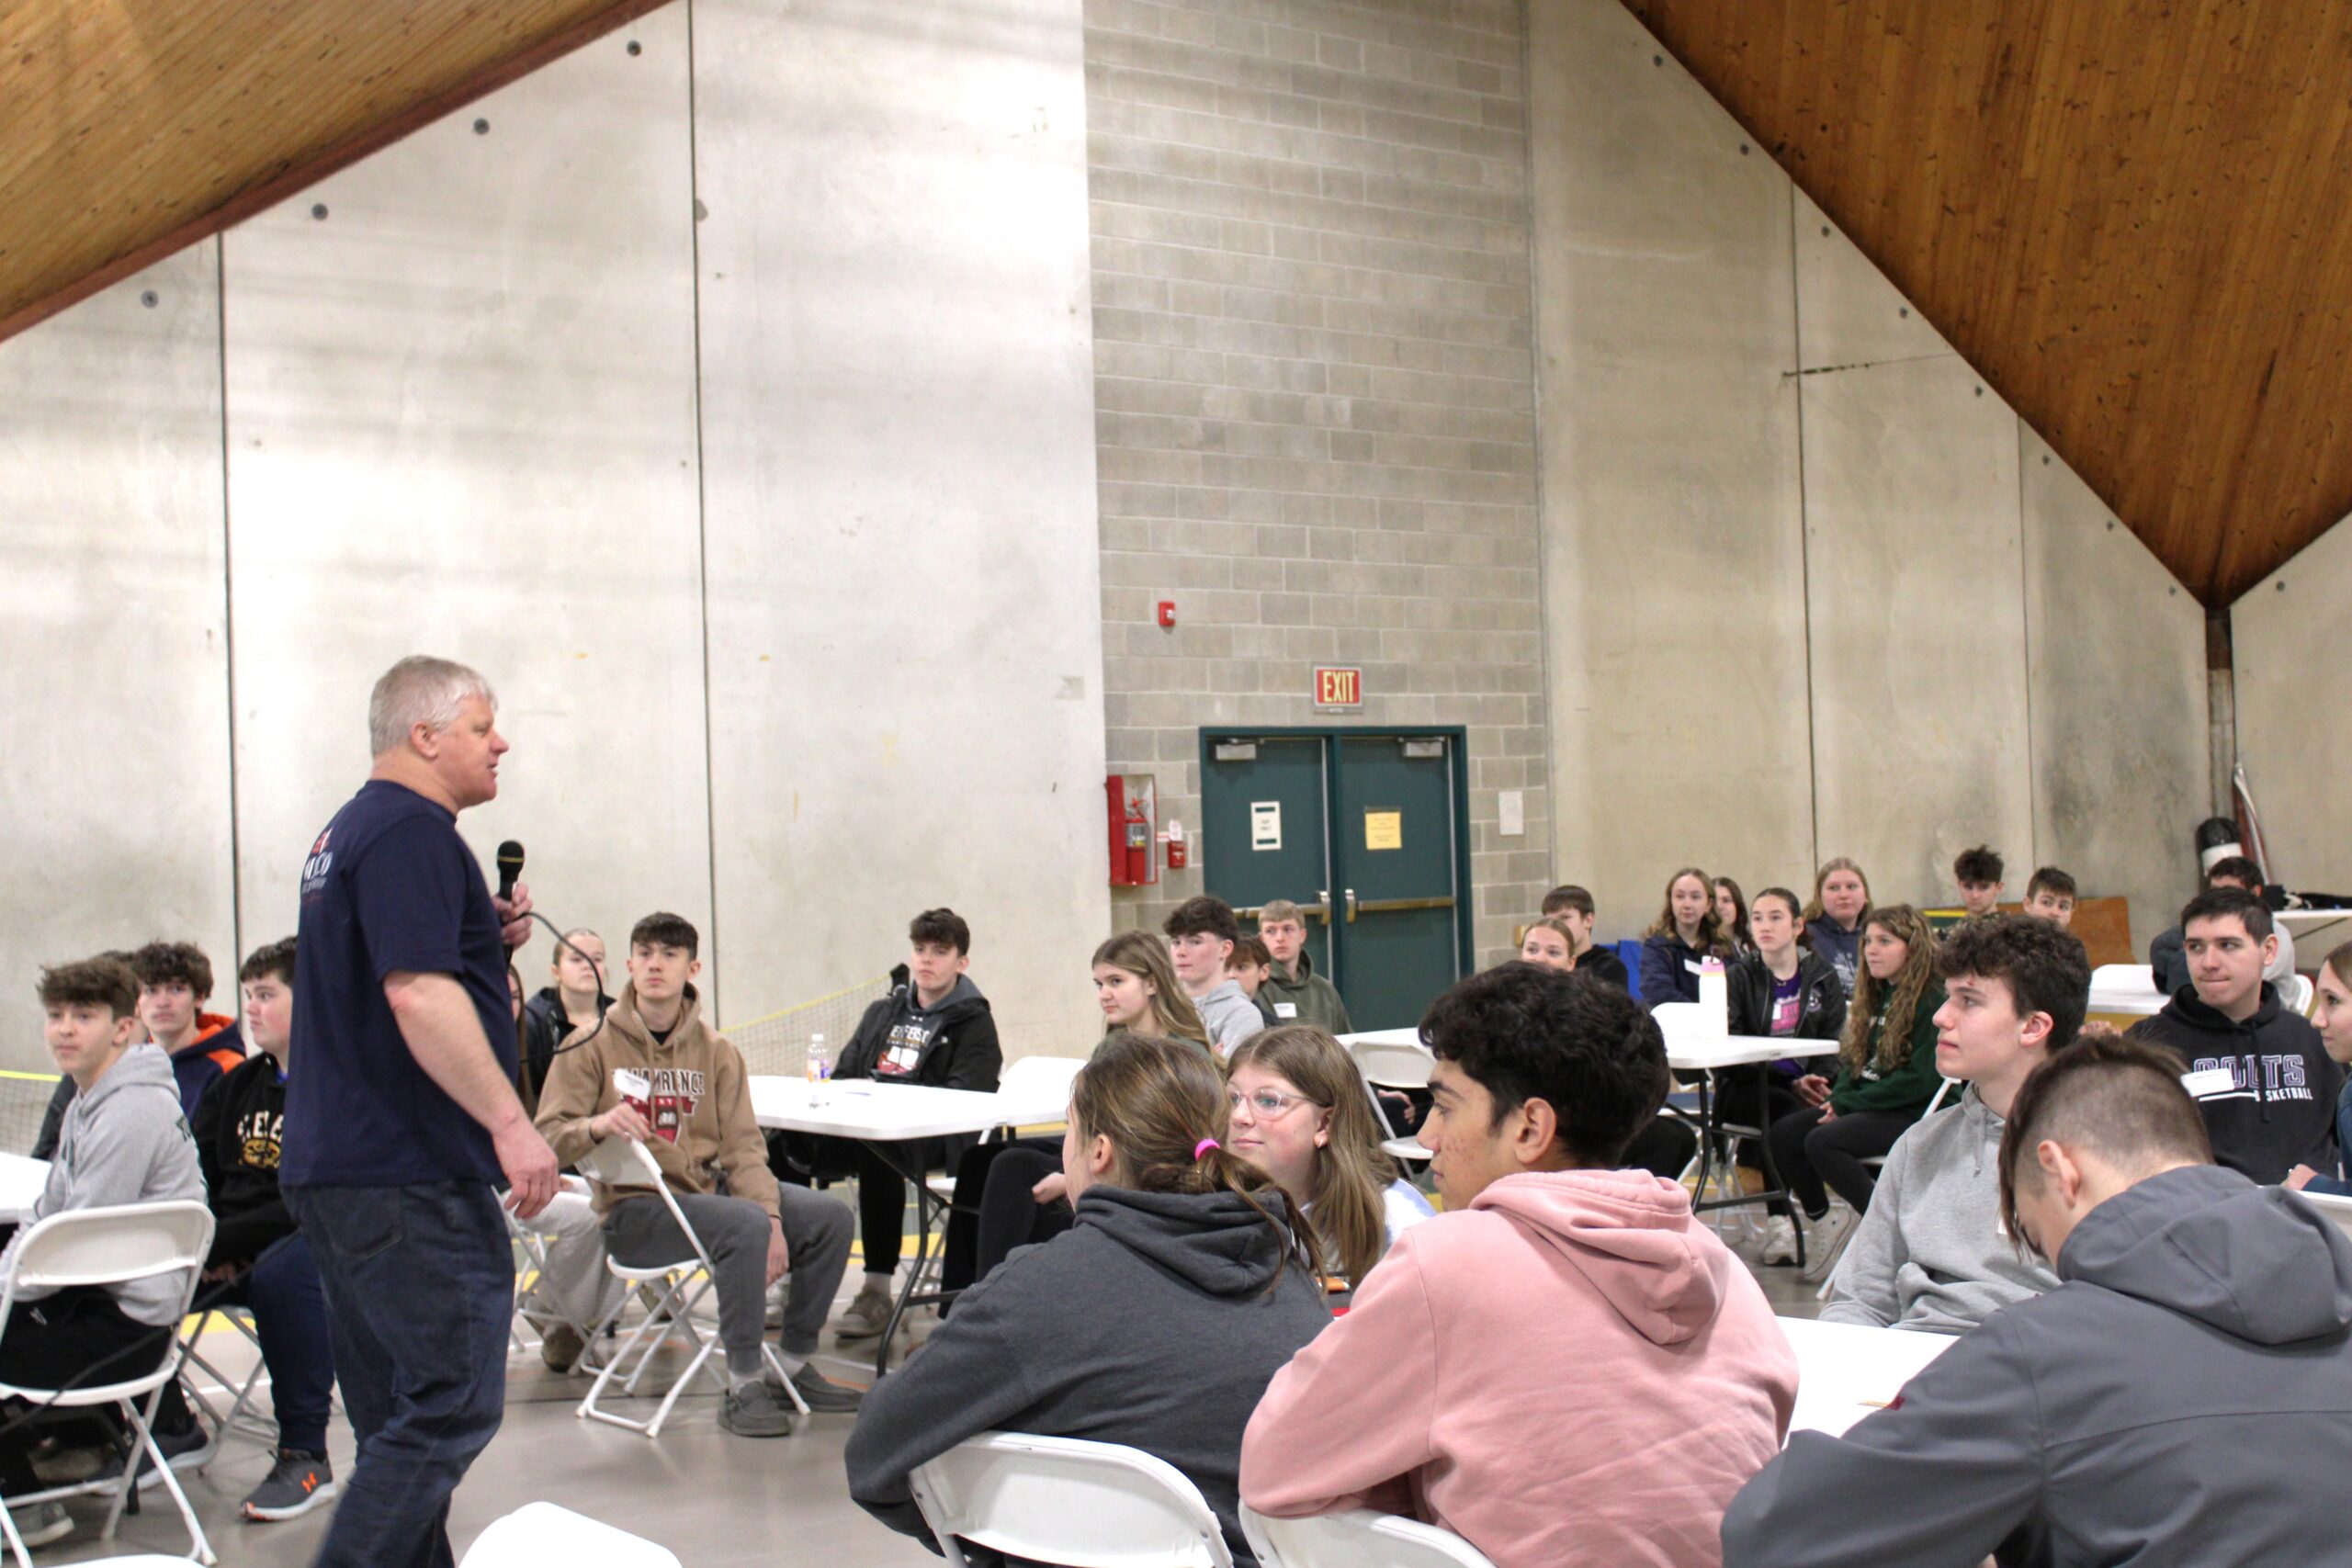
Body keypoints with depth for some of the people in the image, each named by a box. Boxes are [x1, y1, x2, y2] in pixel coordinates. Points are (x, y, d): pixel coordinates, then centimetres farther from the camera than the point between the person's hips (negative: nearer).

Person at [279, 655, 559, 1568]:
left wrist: (486, 938, 13)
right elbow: (417, 994, -24)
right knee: (453, 1407, -9)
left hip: (333, 1172, 11)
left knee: (398, 1416, 13)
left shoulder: (348, 832, 20)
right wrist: (510, 1122, -23)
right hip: (408, 1177, -11)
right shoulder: (413, 831, -13)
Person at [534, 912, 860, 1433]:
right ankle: (743, 1388, -22)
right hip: (631, 1209, -5)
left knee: (830, 1216, -8)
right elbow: (547, 1138, -9)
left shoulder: (717, 1051, 7)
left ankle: (794, 1367, 6)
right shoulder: (593, 1045, -4)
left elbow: (742, 1145, 1)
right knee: (745, 1224, -32)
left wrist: (771, 1217, -15)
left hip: (706, 1192, 6)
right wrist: (598, 1126, -31)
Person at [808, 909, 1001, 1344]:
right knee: (788, 1141, -22)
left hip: (935, 1141, -6)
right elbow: (843, 1076, 25)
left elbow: (962, 1101, -9)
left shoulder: (973, 1022, 5)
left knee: (877, 1148, -40)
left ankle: (877, 1291, -36)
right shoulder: (883, 1013, 24)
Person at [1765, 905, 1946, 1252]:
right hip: (1866, 1105, 9)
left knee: (1822, 1141, -28)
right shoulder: (1878, 995, 16)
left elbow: (1921, 1079, -20)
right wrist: (1836, 1096, -4)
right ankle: (1823, 1226, 0)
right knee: (1783, 1134, -9)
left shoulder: (1932, 1001, -13)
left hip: (1913, 1114, -9)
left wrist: (1847, 1103, -17)